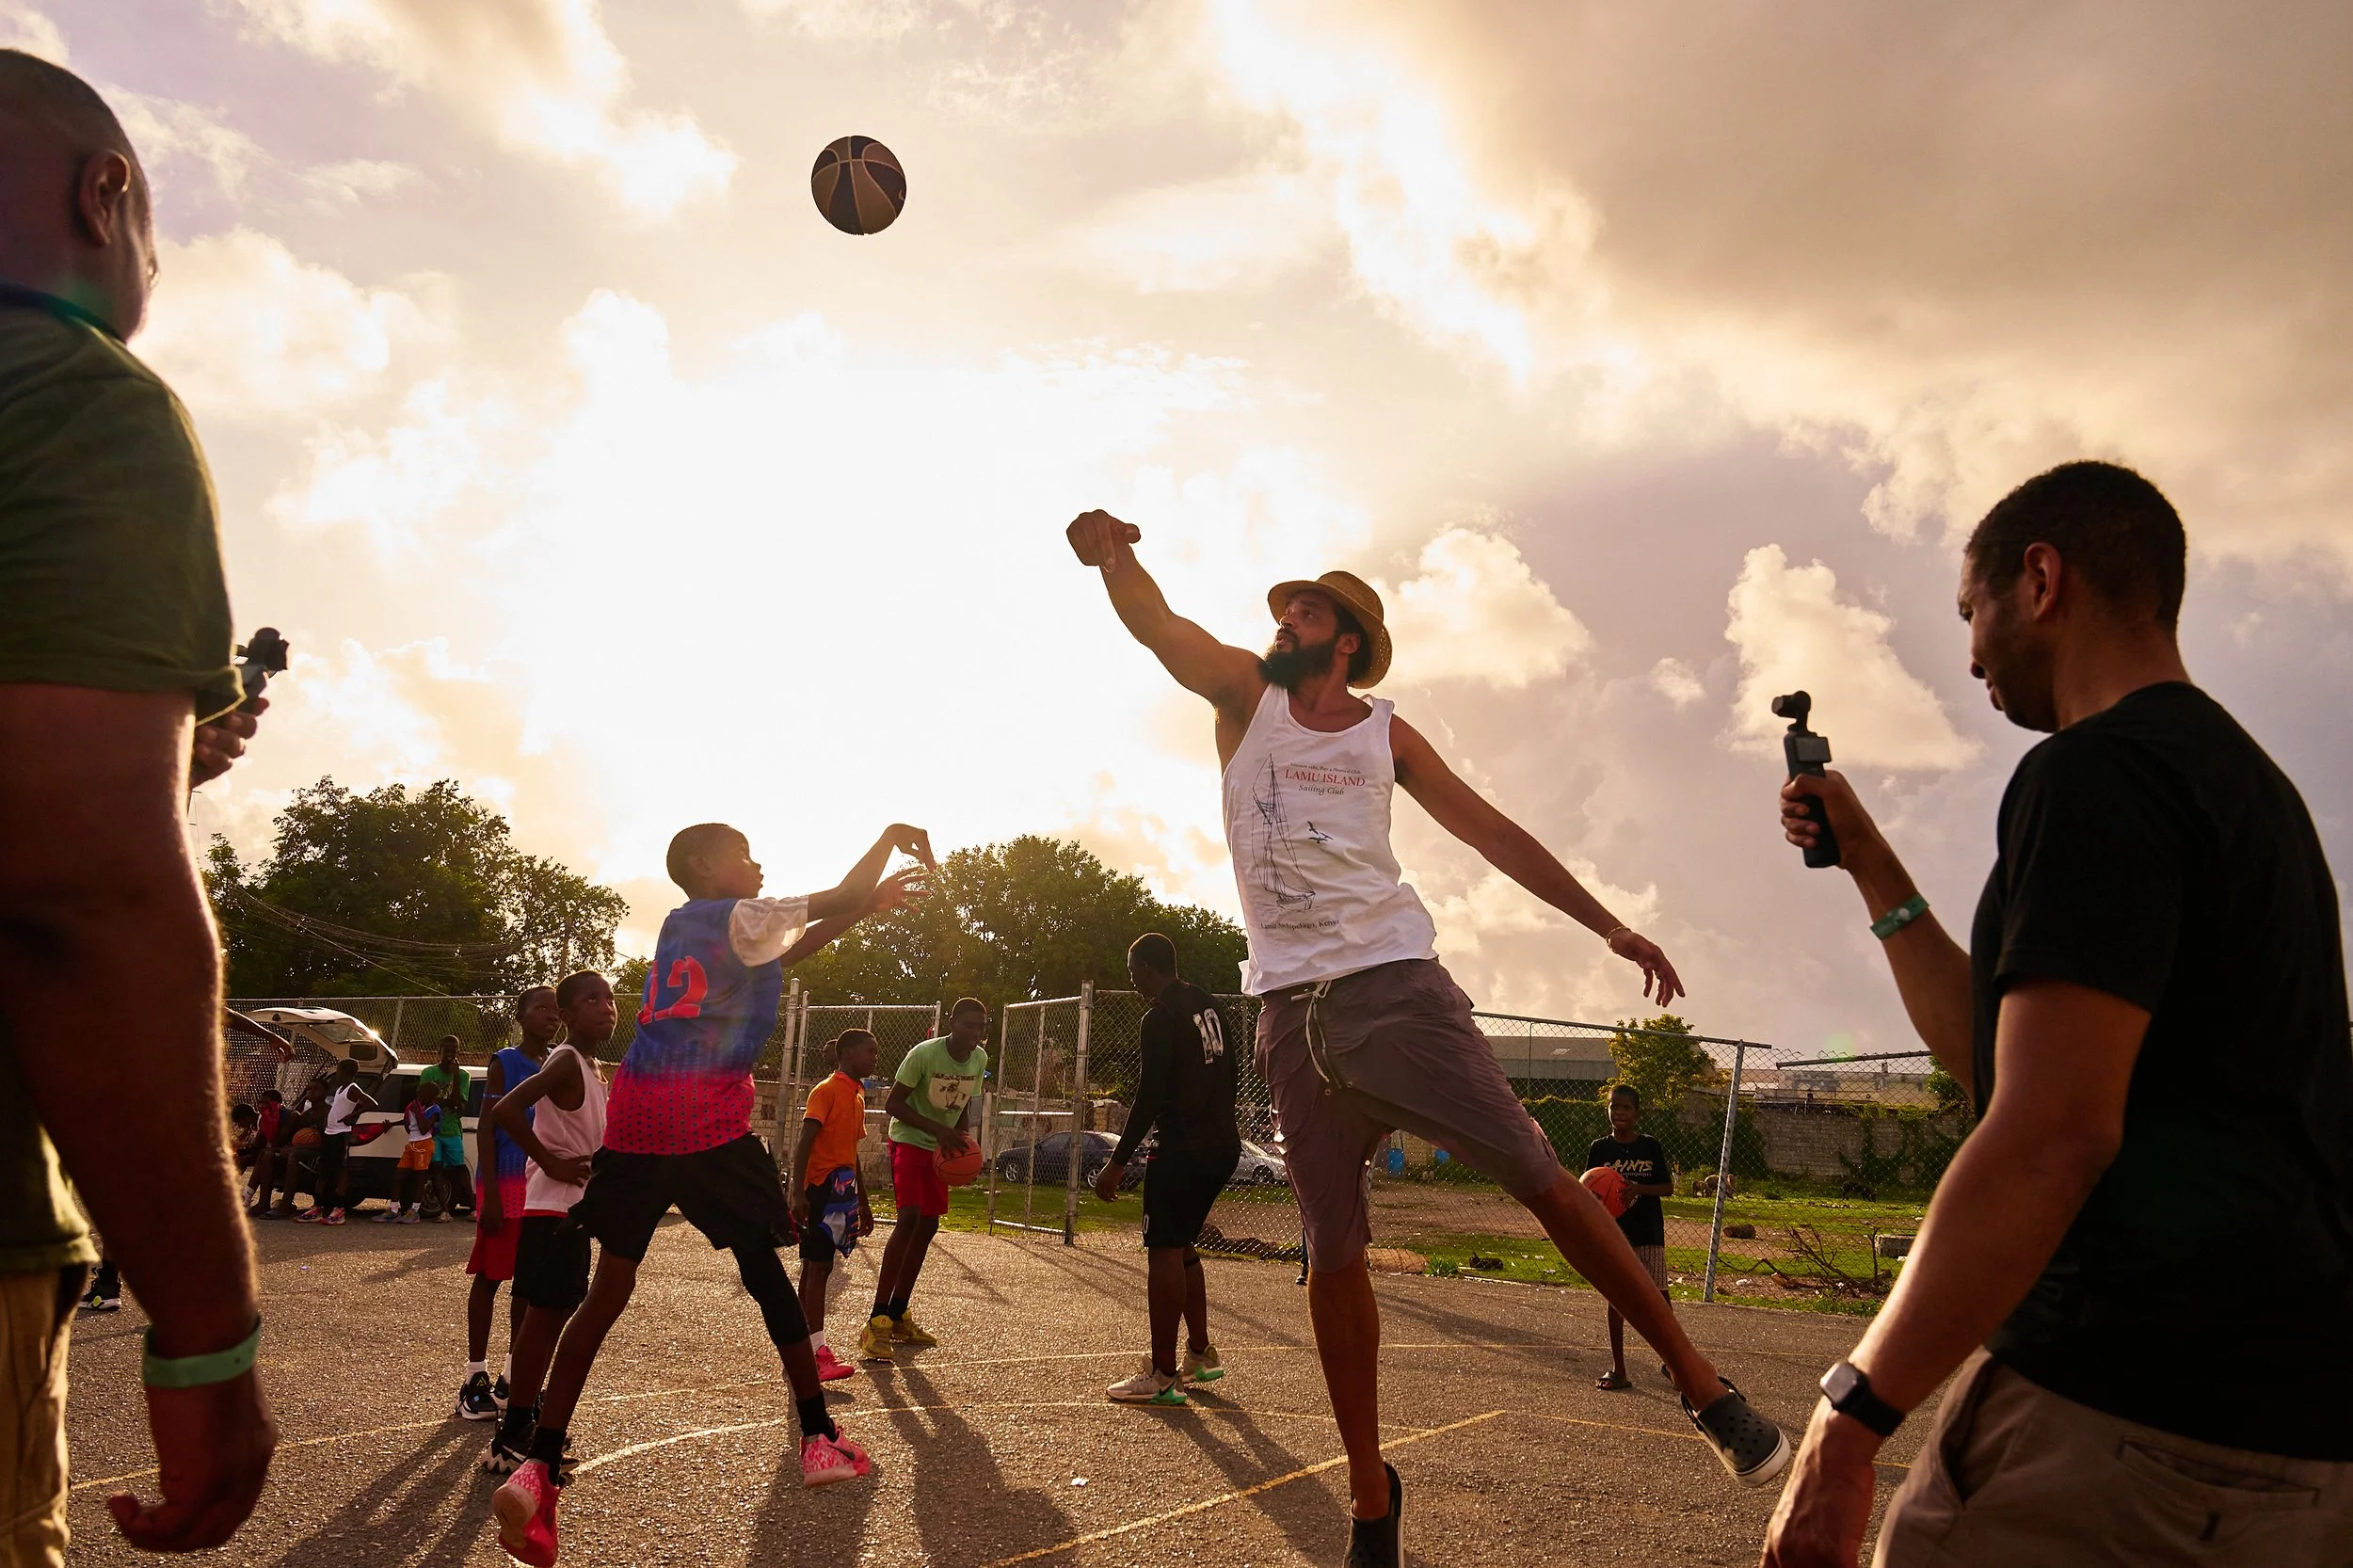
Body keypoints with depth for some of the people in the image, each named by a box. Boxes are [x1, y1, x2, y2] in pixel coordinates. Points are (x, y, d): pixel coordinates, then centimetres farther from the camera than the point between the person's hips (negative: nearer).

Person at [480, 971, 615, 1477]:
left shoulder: (589, 1068, 14)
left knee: (556, 1315, 15)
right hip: (554, 1207, -10)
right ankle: (511, 1440, -4)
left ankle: (527, 1417, 26)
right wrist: (551, 1164, -22)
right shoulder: (566, 1061, -15)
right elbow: (506, 1109, -29)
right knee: (542, 1315, -8)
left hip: (574, 1209, 10)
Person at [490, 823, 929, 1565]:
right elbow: (839, 901, -3)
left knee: (609, 1289, 6)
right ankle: (819, 1437, 18)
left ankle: (538, 1468, -4)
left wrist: (870, 904, 29)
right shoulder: (739, 917, -1)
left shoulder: (681, 922, 22)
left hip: (637, 1116, 6)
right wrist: (891, 836, 12)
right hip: (709, 1121, -6)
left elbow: (785, 953, 31)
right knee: (763, 1268, 8)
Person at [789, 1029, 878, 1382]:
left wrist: (863, 1203, 25)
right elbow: (804, 1145, -17)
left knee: (815, 1268, 13)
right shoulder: (826, 1091, -11)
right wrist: (798, 1194, -25)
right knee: (818, 1268, -9)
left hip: (844, 1190, 9)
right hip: (820, 1189, -9)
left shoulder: (857, 1095, 15)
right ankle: (817, 1352, -11)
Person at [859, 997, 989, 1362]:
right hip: (908, 1141, -7)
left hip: (940, 1149, 7)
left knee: (928, 1225, 7)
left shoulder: (980, 1059, -4)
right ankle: (877, 1322, -20)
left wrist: (959, 1136, -6)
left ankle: (898, 1315, 19)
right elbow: (893, 1103, -20)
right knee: (909, 1218, -21)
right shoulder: (924, 1054, -23)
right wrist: (938, 1129, -28)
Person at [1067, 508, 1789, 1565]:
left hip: (1394, 981, 0)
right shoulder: (1246, 694, 11)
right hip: (1291, 1005, 1)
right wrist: (1111, 554, -25)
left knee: (1541, 1179, -8)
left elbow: (1493, 832, 14)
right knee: (1332, 1254, 1)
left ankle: (1701, 1387, 7)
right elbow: (1154, 622, -4)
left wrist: (1608, 925, 10)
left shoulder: (1384, 734, 11)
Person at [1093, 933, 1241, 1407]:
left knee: (1164, 1251, -4)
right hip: (1223, 1145, 9)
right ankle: (1201, 1354, 24)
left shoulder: (1160, 1017, -13)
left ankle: (1162, 1376, -3)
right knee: (1181, 1248, 19)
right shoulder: (1209, 1005, 13)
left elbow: (1150, 1096, -18)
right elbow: (1226, 1075, 19)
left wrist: (1119, 1162, -16)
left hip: (1182, 1150, -9)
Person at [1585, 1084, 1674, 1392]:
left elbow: (1668, 1188, -1)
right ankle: (1618, 1369, 11)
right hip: (1614, 1232, 1)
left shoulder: (1651, 1146, 0)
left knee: (1659, 1296, 0)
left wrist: (1639, 1188, -18)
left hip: (1649, 1232, 0)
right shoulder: (1600, 1148, 2)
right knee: (1617, 1297, 4)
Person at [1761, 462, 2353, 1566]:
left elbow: (2052, 1134, -23)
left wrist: (1851, 1415, -21)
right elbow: (1992, 1051, 21)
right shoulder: (2242, 779, 18)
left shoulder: (2098, 772, -13)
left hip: (2127, 1424, -10)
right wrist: (1871, 867, 24)